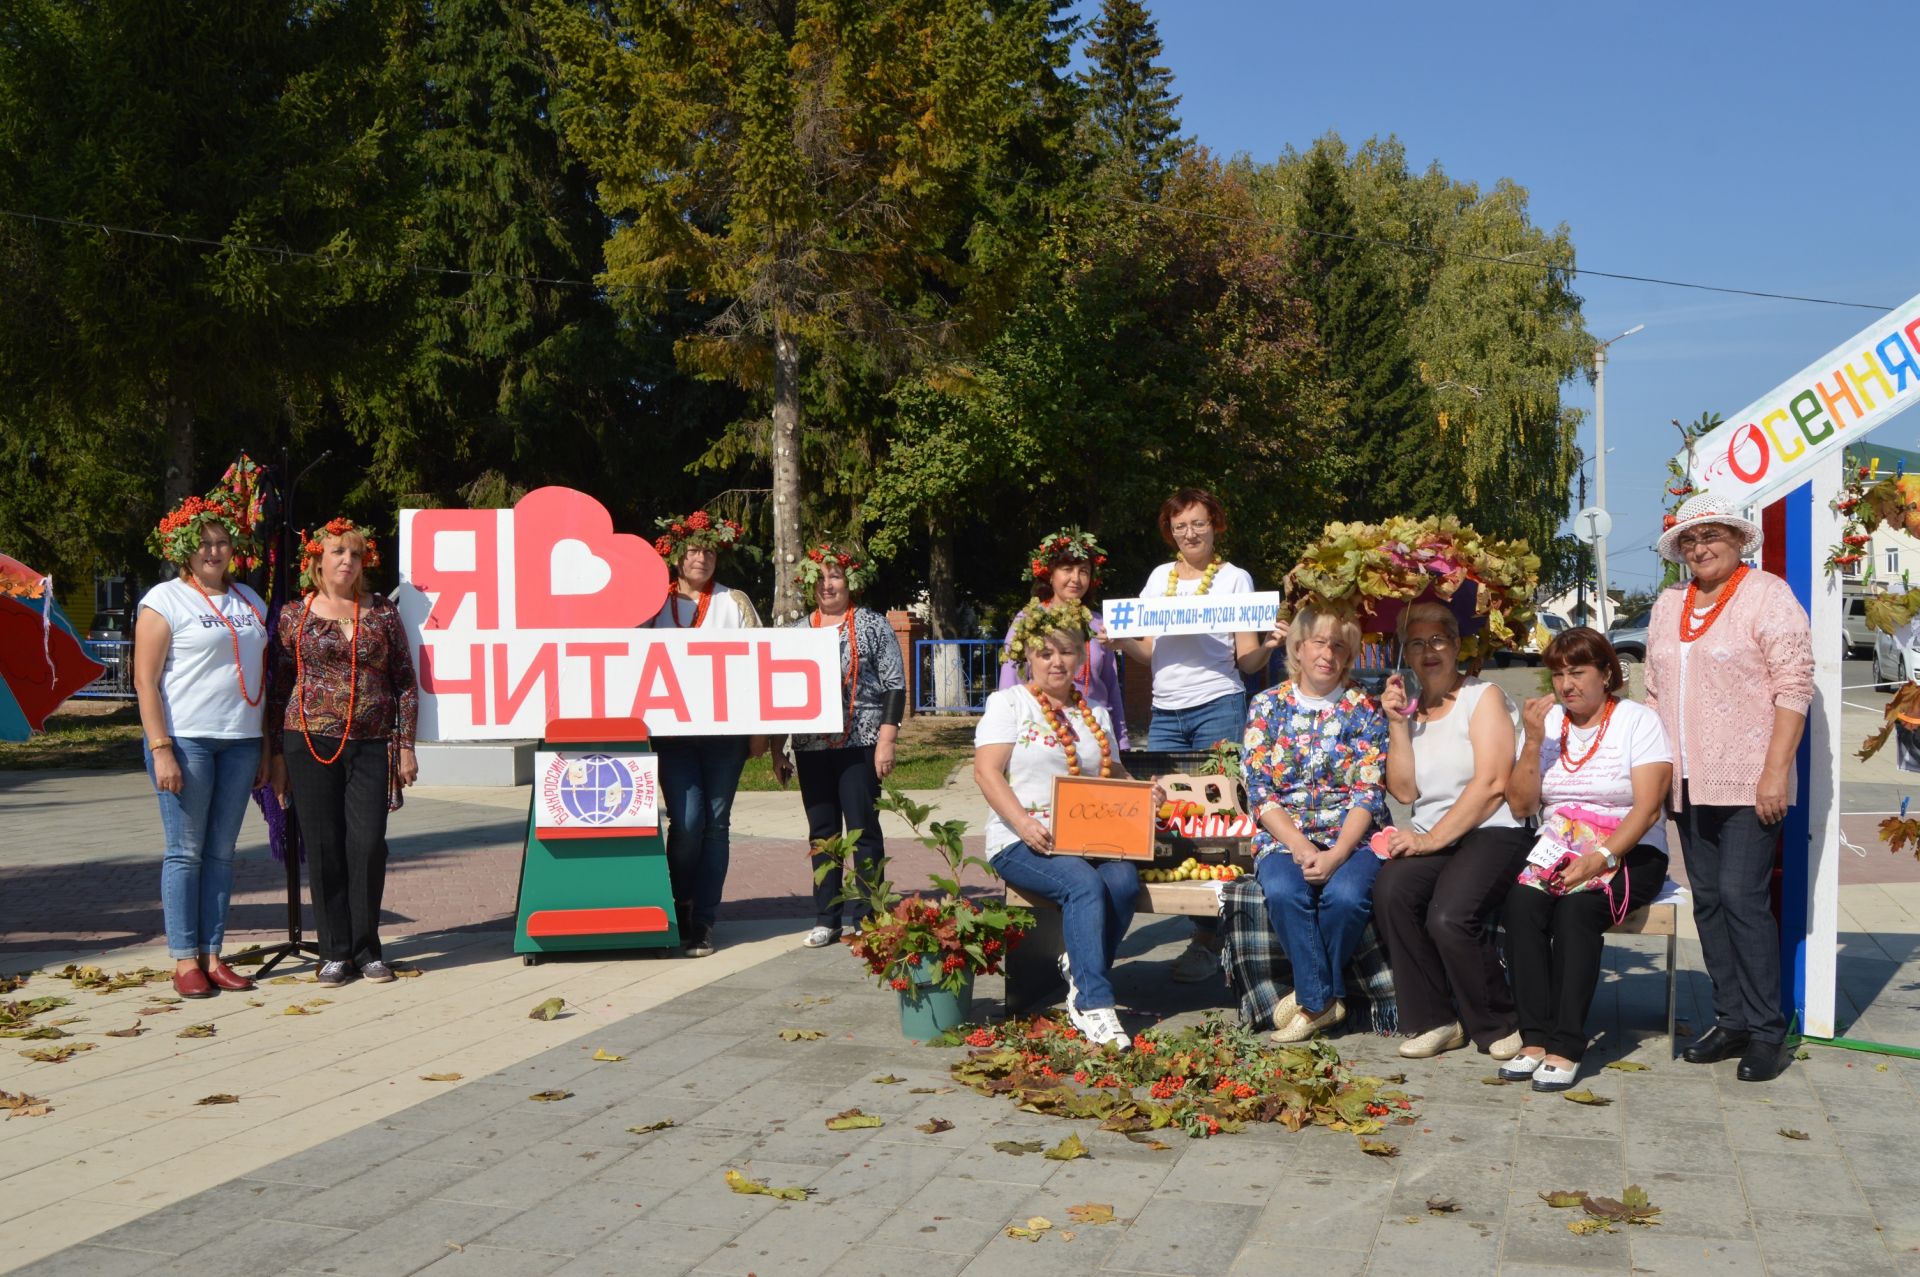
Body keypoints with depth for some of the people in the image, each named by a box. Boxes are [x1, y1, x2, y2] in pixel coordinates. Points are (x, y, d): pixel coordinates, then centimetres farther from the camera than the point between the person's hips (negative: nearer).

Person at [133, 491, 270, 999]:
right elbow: (145, 681, -6)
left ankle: (212, 956, 14)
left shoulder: (250, 601, 14)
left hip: (240, 741, 5)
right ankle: (185, 960, 6)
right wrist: (161, 749, -14)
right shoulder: (165, 600, -2)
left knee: (221, 852, 8)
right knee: (185, 852, -1)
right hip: (186, 740, -5)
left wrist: (267, 747, 13)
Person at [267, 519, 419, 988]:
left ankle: (366, 947, 9)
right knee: (323, 848, 2)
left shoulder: (382, 613, 8)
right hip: (310, 743, 0)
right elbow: (279, 688, 9)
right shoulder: (293, 615, 6)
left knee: (368, 845, -5)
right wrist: (277, 755, 5)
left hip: (372, 746, 0)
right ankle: (335, 952, 12)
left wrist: (405, 745, 2)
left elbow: (405, 681, 7)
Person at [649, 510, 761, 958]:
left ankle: (703, 921, 8)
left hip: (725, 729, 1)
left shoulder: (735, 602, 12)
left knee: (716, 823, 0)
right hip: (673, 729, -1)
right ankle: (681, 906, 8)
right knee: (687, 821, -12)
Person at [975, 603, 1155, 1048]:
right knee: (1084, 884, -33)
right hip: (1022, 843, -5)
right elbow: (986, 772, -7)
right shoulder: (1008, 703, 3)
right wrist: (1024, 823, -21)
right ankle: (1094, 1003, -28)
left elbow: (1114, 772, 25)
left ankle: (1080, 975, -10)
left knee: (1124, 879, -27)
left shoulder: (1096, 714, 21)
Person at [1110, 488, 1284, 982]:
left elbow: (1247, 660, 2)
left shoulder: (1235, 578, 4)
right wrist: (1119, 641, -3)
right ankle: (1202, 927, 9)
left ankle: (1210, 939, -2)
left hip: (1218, 708, -5)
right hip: (1165, 712, 5)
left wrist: (1268, 646, -19)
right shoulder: (1159, 577, 16)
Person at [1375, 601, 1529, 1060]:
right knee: (1390, 891, -27)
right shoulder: (1409, 708, 18)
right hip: (1430, 839, 5)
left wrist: (1433, 839, -14)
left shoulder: (1484, 697, 2)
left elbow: (1492, 783, -10)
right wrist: (1397, 724, -2)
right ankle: (1433, 1020, -12)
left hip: (1492, 833, -5)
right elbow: (1404, 790, 8)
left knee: (1450, 917, -30)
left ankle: (1498, 1024, -5)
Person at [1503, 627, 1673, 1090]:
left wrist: (1600, 858, -24)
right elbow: (1520, 807, 4)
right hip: (1556, 851, 3)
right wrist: (1533, 741, -7)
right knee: (1521, 902, -28)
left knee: (1577, 906, -33)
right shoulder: (1544, 722, 11)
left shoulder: (1639, 722, -1)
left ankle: (1565, 1047, -30)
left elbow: (1648, 808, -12)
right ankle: (1535, 1038, -26)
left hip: (1629, 853, -3)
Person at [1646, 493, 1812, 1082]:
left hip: (1746, 784, -6)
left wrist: (1776, 771, -17)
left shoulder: (1767, 596, -4)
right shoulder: (1668, 605, 16)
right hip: (1688, 784, 7)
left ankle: (1766, 1031, 0)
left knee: (1741, 897, -10)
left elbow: (1794, 687, -10)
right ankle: (1731, 1020, 16)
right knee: (1707, 900, 8)